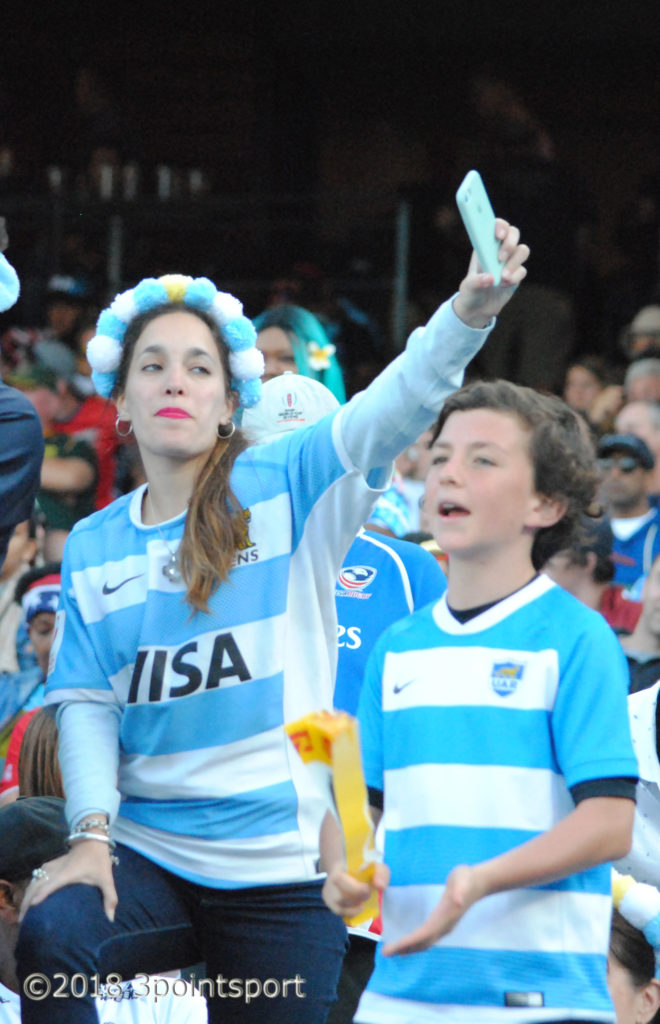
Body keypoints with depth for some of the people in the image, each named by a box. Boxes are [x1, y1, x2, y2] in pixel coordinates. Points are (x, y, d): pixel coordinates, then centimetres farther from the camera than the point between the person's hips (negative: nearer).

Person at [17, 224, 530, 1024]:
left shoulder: (287, 490, -1)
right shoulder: (92, 549, 9)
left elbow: (395, 409, -17)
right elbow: (84, 703, 5)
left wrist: (469, 312, -35)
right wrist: (91, 831, -12)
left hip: (281, 861, -1)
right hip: (146, 847, 1)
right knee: (48, 941, -28)